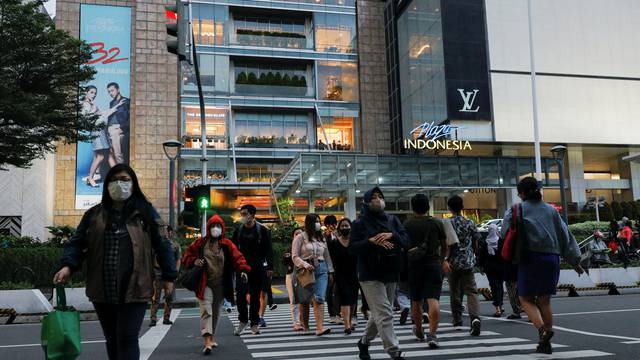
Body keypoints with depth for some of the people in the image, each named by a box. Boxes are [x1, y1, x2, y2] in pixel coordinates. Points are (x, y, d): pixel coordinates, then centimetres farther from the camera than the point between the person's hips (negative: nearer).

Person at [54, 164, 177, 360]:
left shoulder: (145, 212, 3)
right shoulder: (94, 214, 12)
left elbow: (162, 244, 2)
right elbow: (78, 242, 10)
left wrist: (169, 276, -3)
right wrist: (68, 265, -9)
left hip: (134, 289, -4)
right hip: (103, 290, 4)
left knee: (127, 339, -7)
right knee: (112, 340, 16)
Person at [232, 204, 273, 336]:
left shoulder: (263, 230, -1)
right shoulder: (238, 231, 8)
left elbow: (268, 250, -2)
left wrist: (270, 267, -10)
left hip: (258, 269, -2)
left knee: (255, 296, 5)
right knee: (241, 293, -11)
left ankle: (254, 324, 15)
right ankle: (243, 320, 6)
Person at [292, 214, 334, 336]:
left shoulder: (321, 238, 16)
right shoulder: (300, 238, 0)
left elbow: (327, 256, 20)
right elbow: (295, 256, -5)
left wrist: (330, 272, 17)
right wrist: (305, 264, -20)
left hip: (321, 269, 3)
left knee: (319, 298, -11)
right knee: (305, 300, 6)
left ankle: (320, 327, -18)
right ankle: (305, 326, 22)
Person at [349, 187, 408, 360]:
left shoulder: (392, 220, 11)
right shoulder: (360, 223, -1)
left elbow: (405, 240, 2)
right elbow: (352, 248, -6)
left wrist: (391, 235, -18)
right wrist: (371, 241, -21)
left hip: (391, 273, 5)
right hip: (370, 275, -5)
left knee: (378, 313, 15)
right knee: (384, 313, -12)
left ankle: (364, 342, 36)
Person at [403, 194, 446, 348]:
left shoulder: (407, 224, -2)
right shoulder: (437, 223, 3)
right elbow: (444, 247, 13)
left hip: (414, 266, 1)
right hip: (434, 265, 0)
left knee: (416, 301, 16)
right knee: (433, 300, -8)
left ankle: (419, 331, 34)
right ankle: (432, 335, -19)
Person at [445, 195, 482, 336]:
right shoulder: (470, 223, 3)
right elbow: (475, 243, 10)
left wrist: (445, 259, -12)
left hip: (453, 263, -1)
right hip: (468, 262, 1)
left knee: (455, 292, 13)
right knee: (471, 291, -1)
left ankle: (457, 321, 24)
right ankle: (475, 317, -22)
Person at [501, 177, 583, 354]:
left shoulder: (518, 209, 0)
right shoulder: (551, 210, 12)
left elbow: (506, 233, -10)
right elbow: (565, 234, 13)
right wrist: (575, 261, 16)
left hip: (530, 258, -4)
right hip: (552, 258, 4)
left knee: (526, 299, 5)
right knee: (544, 300, 12)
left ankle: (543, 329, -19)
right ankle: (545, 343, 12)